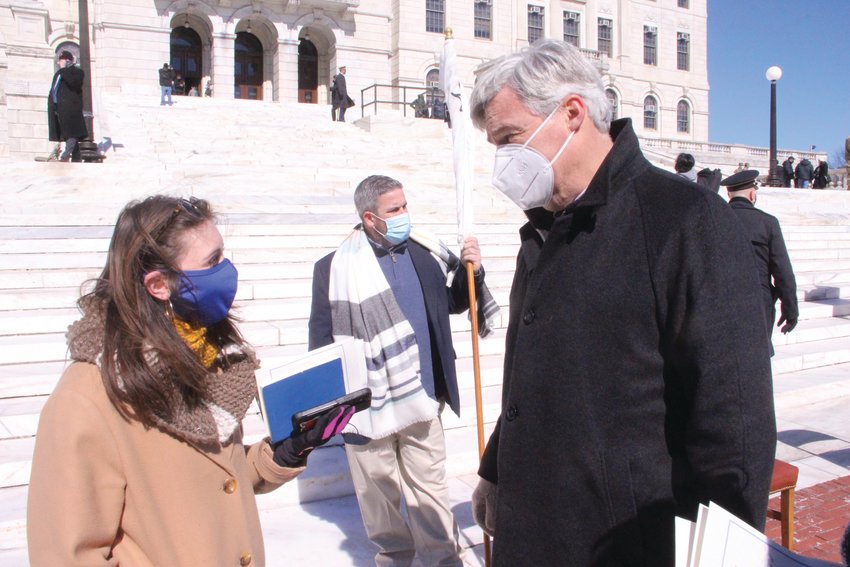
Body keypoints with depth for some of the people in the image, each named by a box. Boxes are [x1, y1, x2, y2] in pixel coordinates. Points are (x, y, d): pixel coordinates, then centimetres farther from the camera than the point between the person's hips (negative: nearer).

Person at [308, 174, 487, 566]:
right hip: (365, 403, -2)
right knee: (377, 492, 14)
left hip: (421, 398, 2)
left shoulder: (422, 256, 5)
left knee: (430, 488, 11)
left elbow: (452, 304, 18)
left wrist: (470, 271, 0)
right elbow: (321, 339, -2)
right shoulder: (333, 267, -7)